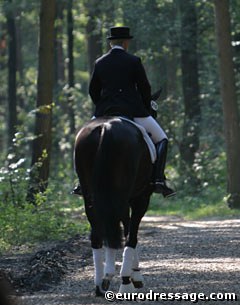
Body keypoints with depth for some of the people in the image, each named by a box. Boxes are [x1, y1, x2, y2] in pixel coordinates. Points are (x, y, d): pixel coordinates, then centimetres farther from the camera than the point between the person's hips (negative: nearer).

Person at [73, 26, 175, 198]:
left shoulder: (100, 63, 8)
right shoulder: (134, 61, -3)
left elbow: (93, 91, 12)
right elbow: (145, 88, -2)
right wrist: (146, 109, 12)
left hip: (104, 112, 4)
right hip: (132, 111, -4)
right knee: (161, 140, 9)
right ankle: (159, 180, -8)